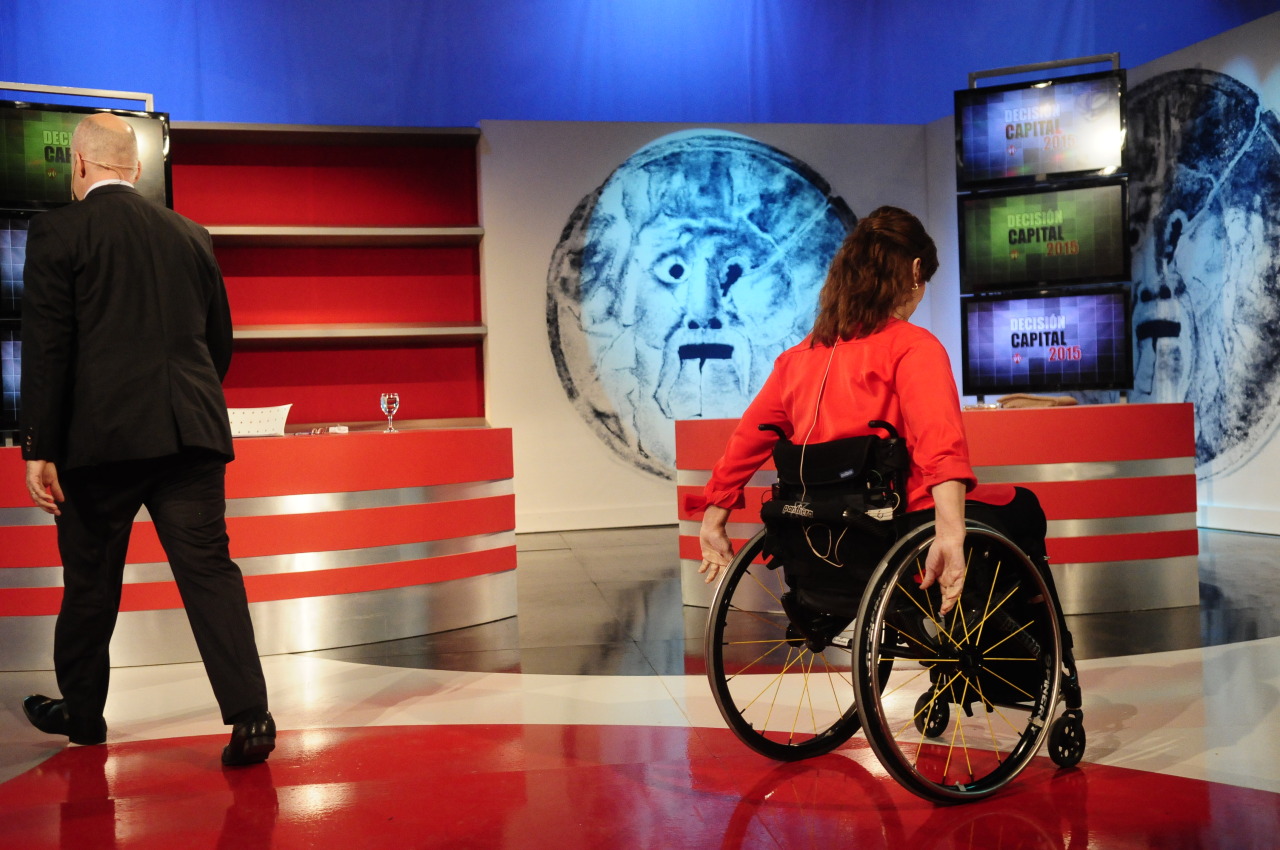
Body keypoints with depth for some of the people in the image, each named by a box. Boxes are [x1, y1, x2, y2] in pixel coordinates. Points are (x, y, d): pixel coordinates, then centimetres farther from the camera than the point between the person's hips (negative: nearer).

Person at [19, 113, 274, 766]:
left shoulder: (57, 231, -1)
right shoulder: (190, 235, 12)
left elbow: (45, 346, -7)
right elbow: (220, 340, 18)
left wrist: (38, 448, -6)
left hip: (101, 436, -3)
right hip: (191, 431, 3)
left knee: (90, 579, 13)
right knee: (209, 569, 1)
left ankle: (81, 711, 30)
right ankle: (249, 716, -9)